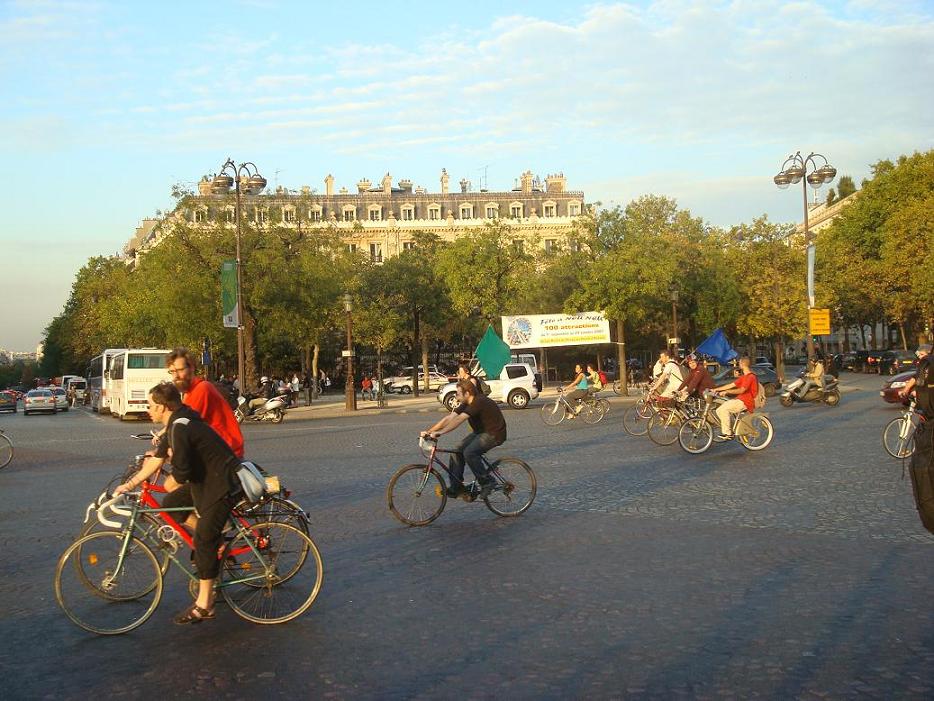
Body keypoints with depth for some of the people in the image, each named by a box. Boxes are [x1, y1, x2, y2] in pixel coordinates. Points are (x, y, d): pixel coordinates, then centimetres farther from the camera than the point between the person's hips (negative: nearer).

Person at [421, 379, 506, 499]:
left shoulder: (479, 402, -25)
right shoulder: (466, 404, 3)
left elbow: (458, 420, -34)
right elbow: (449, 418, -1)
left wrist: (439, 433, -39)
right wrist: (429, 431, -9)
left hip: (494, 434, -9)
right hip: (480, 432, 9)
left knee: (469, 453, -27)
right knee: (457, 452, -5)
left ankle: (487, 482, -12)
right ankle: (456, 488, 1)